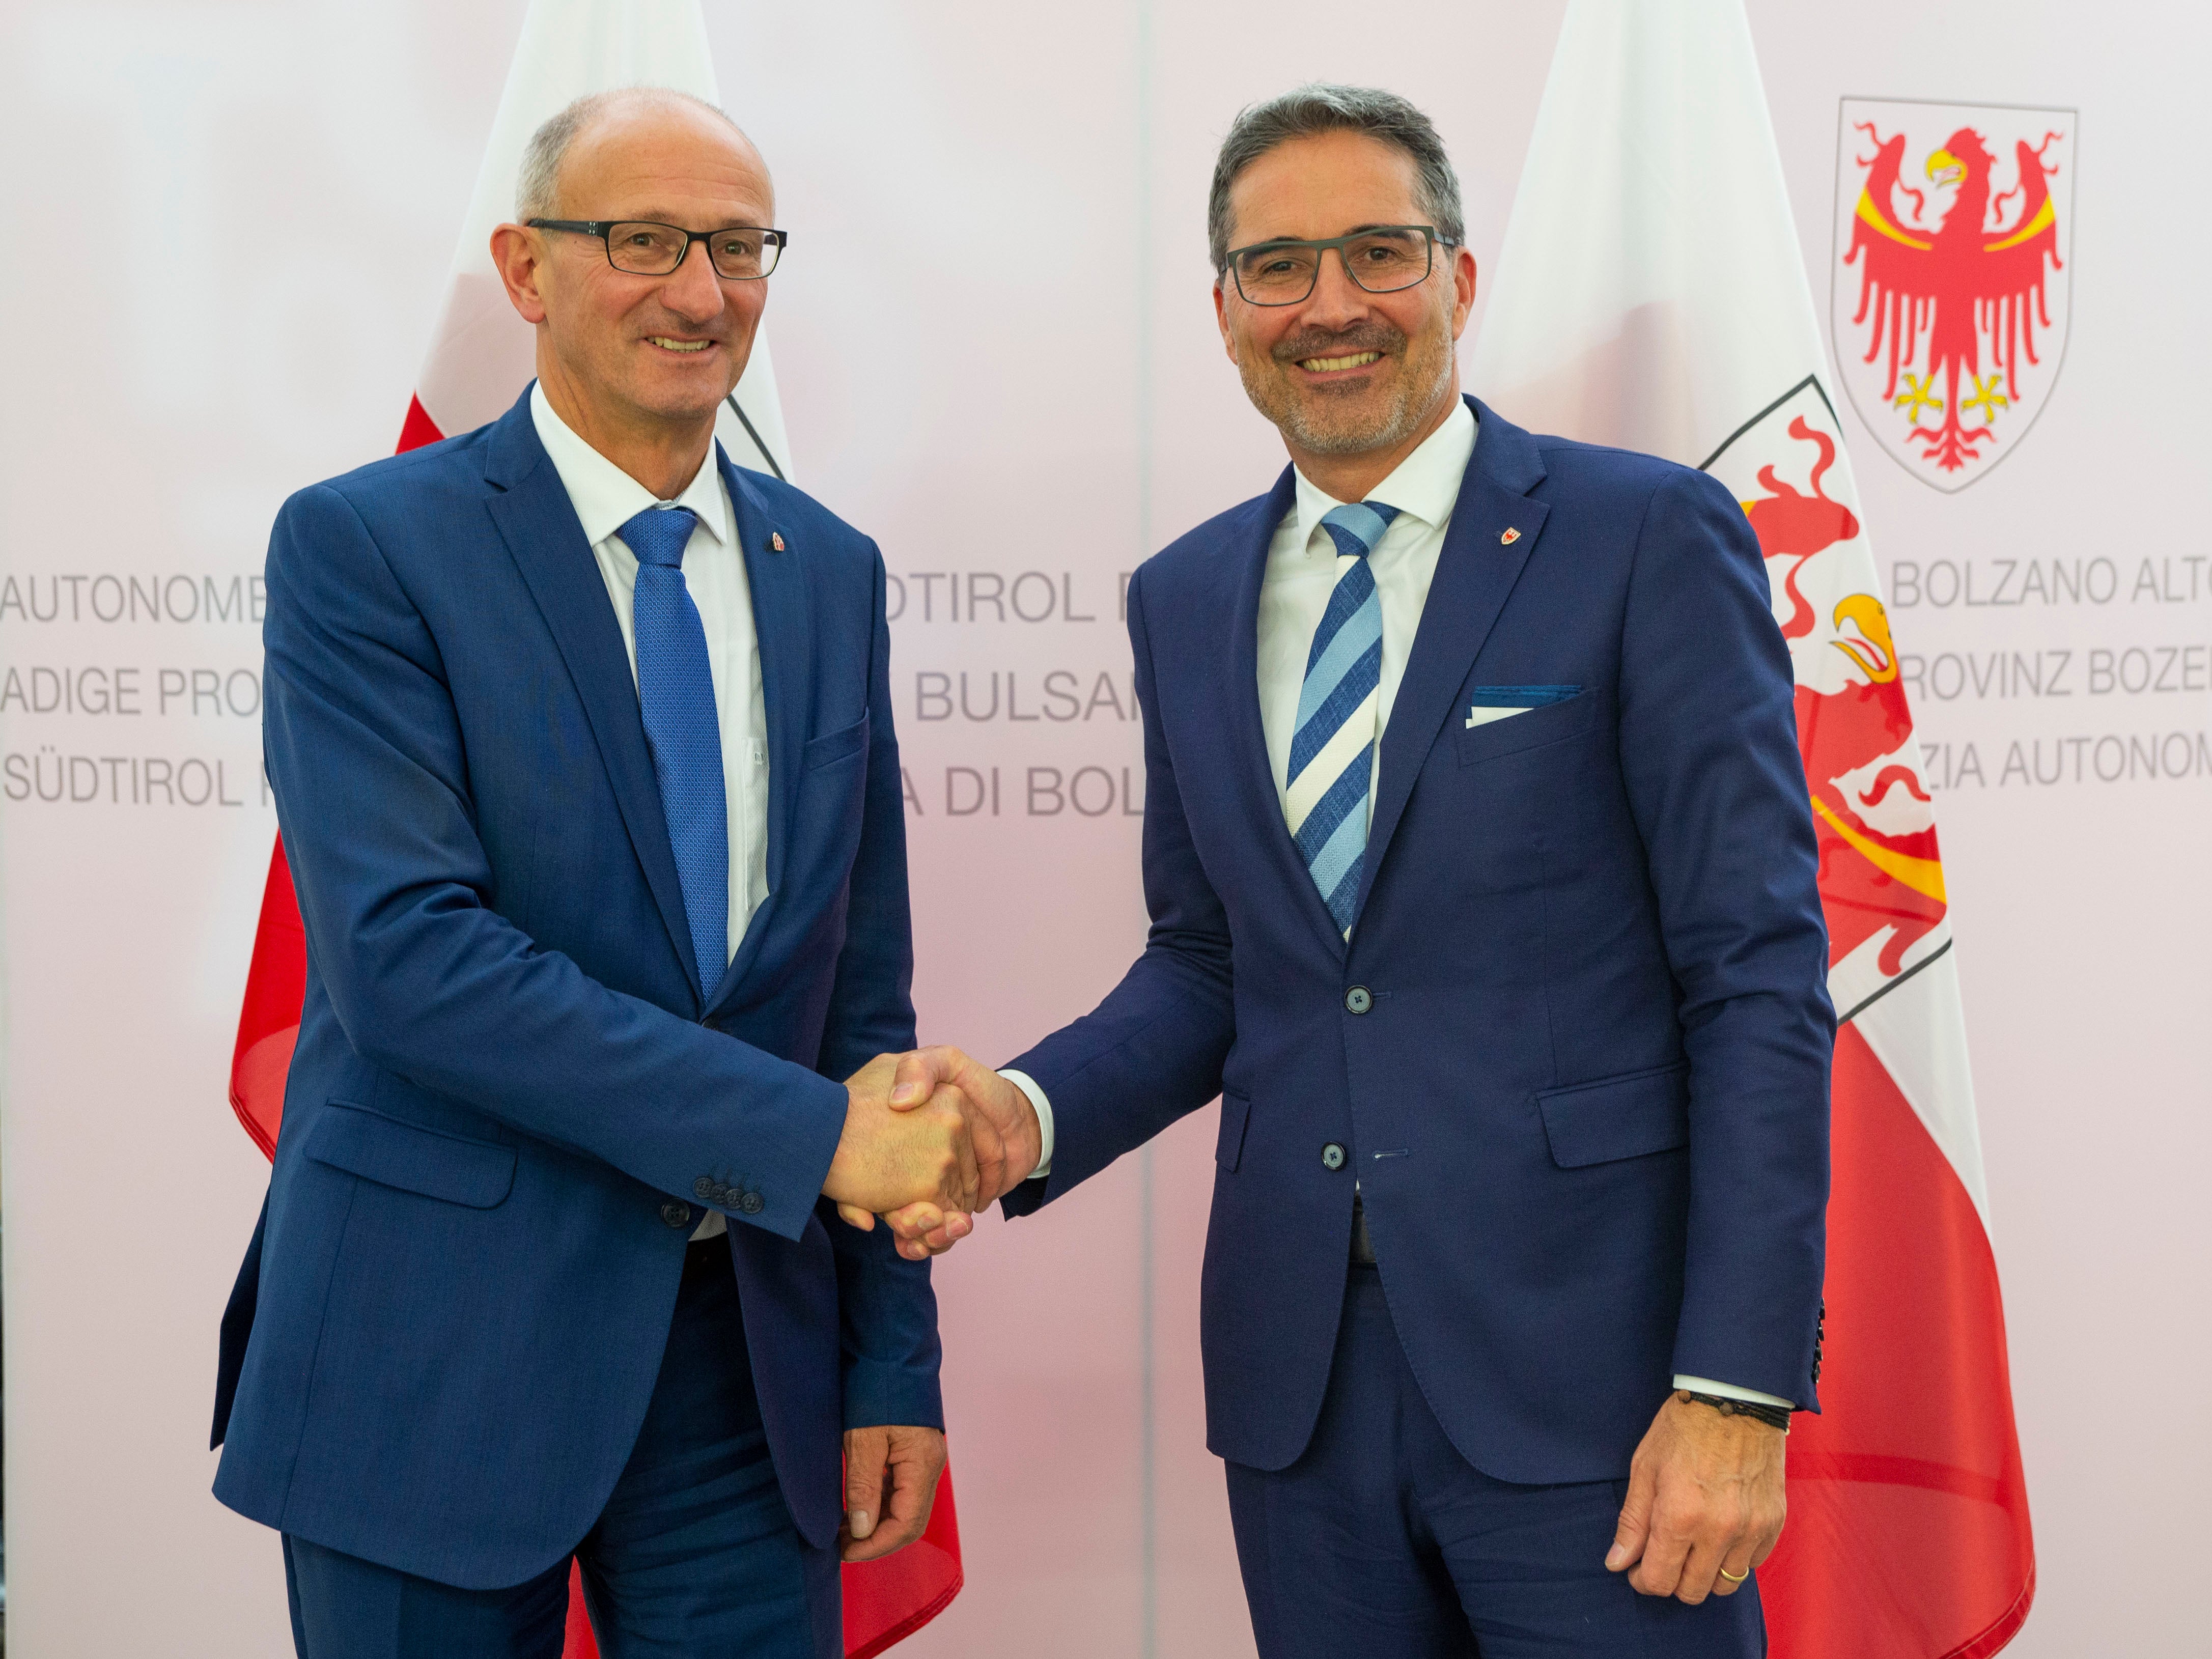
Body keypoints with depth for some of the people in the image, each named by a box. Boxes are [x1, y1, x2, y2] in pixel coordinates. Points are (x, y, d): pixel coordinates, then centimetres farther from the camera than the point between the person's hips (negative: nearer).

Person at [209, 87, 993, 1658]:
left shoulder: (830, 573, 9)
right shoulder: (364, 545, -7)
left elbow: (863, 986, 10)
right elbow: (406, 957, -19)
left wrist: (894, 1361, 6)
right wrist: (805, 1132, -20)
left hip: (752, 1343, 4)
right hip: (440, 1347, -4)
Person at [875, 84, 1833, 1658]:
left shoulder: (1648, 537, -5)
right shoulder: (1186, 599, 11)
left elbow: (1759, 975, -9)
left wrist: (1738, 1388, -14)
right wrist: (1028, 1113, -4)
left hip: (1585, 1363, -4)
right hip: (1300, 1386, 5)